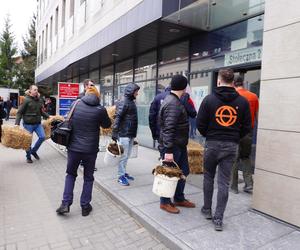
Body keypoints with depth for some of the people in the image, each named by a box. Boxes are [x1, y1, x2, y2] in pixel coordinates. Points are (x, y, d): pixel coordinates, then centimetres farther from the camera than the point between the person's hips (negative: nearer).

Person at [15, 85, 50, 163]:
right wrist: (17, 123, -16)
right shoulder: (26, 100, -10)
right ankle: (28, 157, 25)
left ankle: (34, 151, 19)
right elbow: (19, 112, -9)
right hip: (28, 124, -5)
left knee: (42, 137, -6)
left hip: (38, 123, 5)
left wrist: (48, 116, 9)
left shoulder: (39, 100, 7)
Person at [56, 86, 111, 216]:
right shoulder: (100, 109, -12)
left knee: (71, 174, 22)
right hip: (90, 149, -2)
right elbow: (107, 125, 4)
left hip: (73, 147, 2)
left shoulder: (76, 104, -3)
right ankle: (85, 206, 23)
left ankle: (65, 203, 17)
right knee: (88, 177, 15)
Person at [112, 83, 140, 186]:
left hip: (131, 134, 9)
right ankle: (121, 176, 9)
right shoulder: (123, 103, -13)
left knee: (127, 155, 16)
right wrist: (114, 133, -20)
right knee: (123, 155, -1)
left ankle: (123, 172, 28)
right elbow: (117, 118, -17)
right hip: (124, 134, -9)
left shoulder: (132, 102, 14)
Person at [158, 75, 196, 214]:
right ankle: (165, 202, 23)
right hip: (172, 146, -10)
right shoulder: (173, 104, -21)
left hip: (180, 145, 10)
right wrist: (168, 150, -29)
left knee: (183, 171, 18)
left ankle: (179, 199, 33)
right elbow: (168, 129, -27)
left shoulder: (174, 100, 12)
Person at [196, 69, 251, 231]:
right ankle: (218, 219, 13)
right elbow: (247, 127, 3)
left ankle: (207, 210, 31)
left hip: (212, 144, -1)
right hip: (232, 146, 1)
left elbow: (200, 124, -5)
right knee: (224, 182, 7)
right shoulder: (242, 101, 0)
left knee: (208, 177, 18)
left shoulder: (209, 99, -6)